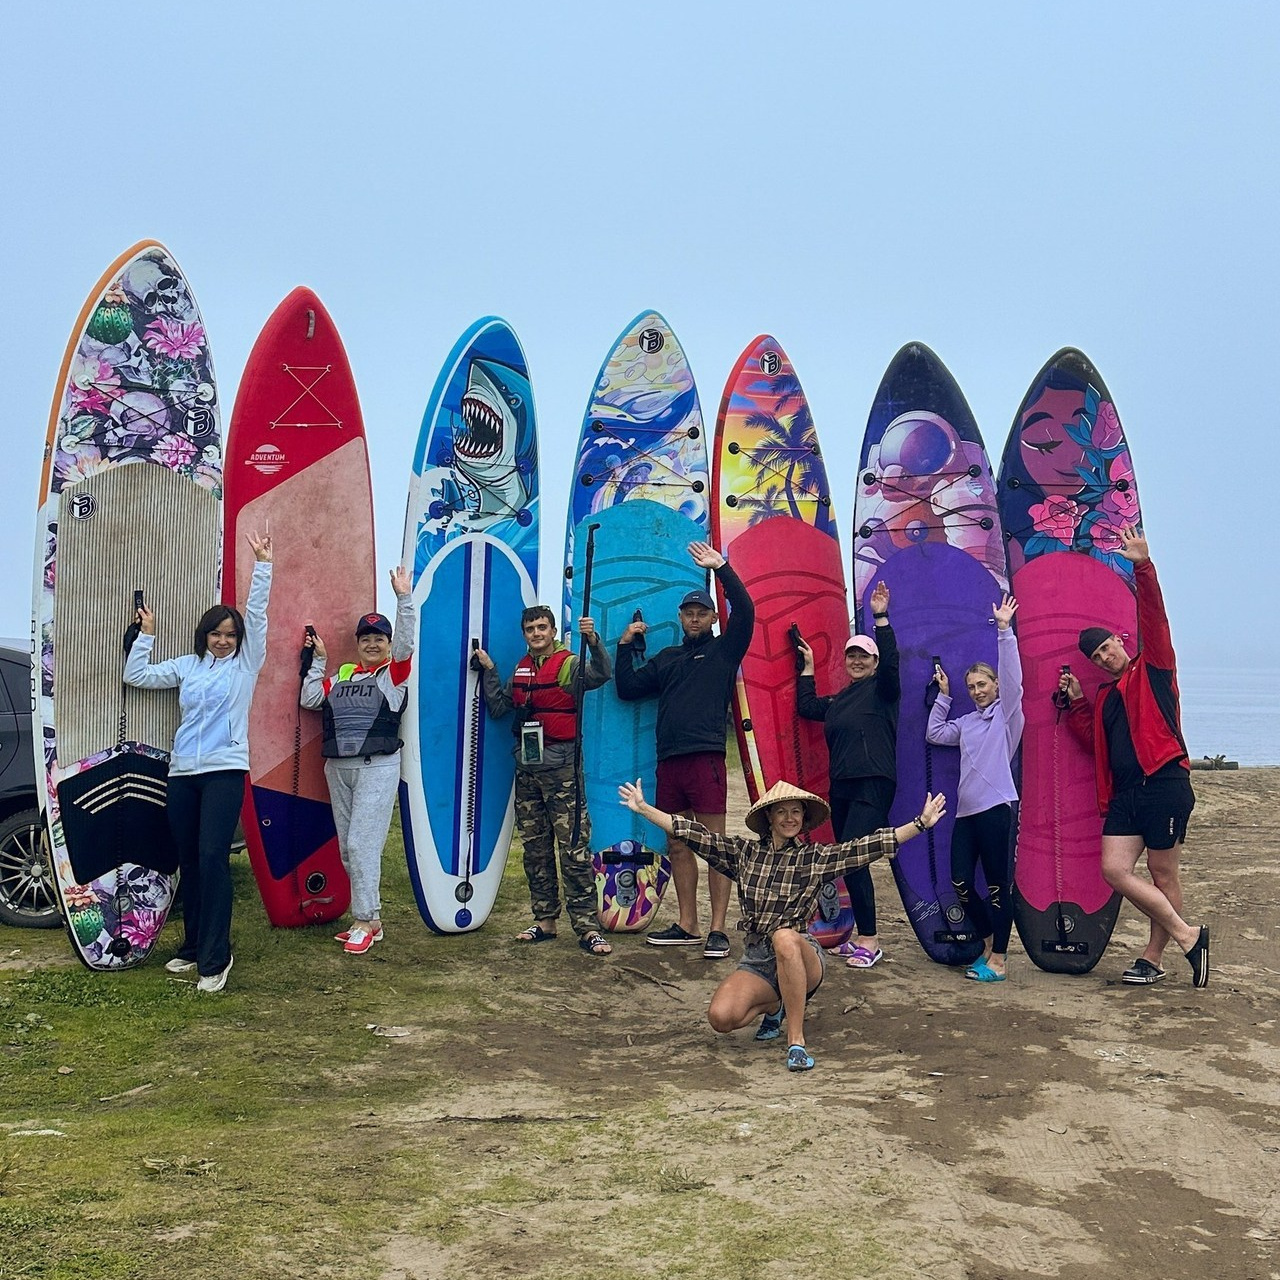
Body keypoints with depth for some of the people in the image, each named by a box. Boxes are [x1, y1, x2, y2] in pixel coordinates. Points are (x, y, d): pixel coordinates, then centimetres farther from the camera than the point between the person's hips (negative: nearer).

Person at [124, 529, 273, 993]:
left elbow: (257, 613, -4)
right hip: (182, 772, 5)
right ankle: (193, 947, 22)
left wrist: (262, 564, -9)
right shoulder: (186, 666, 14)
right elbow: (136, 676, 18)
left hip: (225, 771, -5)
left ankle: (215, 958, -10)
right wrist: (146, 633, 15)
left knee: (212, 858, -14)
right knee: (188, 862, 9)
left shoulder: (246, 662, 4)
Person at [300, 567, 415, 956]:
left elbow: (405, 641, -12)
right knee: (347, 848, 8)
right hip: (337, 768, 6)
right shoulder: (342, 675, 16)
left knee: (362, 844, -11)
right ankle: (371, 918, 16)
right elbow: (310, 699, 10)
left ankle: (364, 922, -4)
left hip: (377, 767, -6)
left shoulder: (394, 673, 3)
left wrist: (404, 598, -18)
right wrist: (318, 659, 12)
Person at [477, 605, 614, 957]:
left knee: (573, 849, -10)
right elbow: (498, 709, 13)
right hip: (526, 770, 7)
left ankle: (587, 926, -9)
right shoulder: (520, 670, 15)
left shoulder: (570, 665, -4)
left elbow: (602, 674, -23)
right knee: (535, 850, 10)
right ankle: (544, 920, 19)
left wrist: (593, 640, -39)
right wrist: (489, 671, 7)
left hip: (562, 770, -6)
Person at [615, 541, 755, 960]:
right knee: (677, 846, 9)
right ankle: (687, 925, 18)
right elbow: (627, 689, 19)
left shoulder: (724, 650, 7)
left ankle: (717, 930, -3)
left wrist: (721, 567, -10)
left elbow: (745, 611, -8)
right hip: (669, 762, 6)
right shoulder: (666, 658, 21)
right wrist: (625, 646, 13)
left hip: (706, 758, -6)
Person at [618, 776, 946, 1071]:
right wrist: (643, 809, 1)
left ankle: (797, 1041, -28)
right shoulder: (744, 853, 7)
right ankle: (773, 1005, 12)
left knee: (784, 937, -39)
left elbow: (867, 847, -8)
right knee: (721, 1018, -24)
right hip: (757, 960, 3)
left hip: (801, 956, -3)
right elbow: (694, 834, 5)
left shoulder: (816, 858, 1)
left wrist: (920, 824, -16)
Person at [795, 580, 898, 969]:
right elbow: (806, 707, 28)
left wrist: (881, 619, -23)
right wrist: (808, 667, 28)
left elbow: (891, 661, -15)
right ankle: (863, 937, 15)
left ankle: (870, 941, -12)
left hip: (874, 786, -8)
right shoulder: (838, 700, 22)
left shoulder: (882, 688, 2)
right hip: (841, 786, 8)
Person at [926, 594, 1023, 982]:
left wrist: (1004, 630, -13)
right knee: (960, 882, 4)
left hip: (996, 807, -7)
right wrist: (943, 696, 22)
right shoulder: (967, 722, 20)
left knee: (997, 884, -4)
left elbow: (1011, 676, -9)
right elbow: (935, 733, 25)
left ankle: (997, 960, 1)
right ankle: (989, 940, 25)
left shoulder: (1007, 712, 3)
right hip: (966, 809, 7)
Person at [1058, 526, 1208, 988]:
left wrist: (1143, 568, -18)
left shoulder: (1153, 668, 5)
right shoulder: (1105, 697, 23)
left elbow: (1154, 618, -7)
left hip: (1164, 786, -7)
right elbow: (1096, 743, 18)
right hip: (1123, 793, 7)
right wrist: (1076, 702, 11)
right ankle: (1187, 935, 5)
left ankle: (1152, 958, 8)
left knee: (1163, 874, 0)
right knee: (1115, 869, -5)